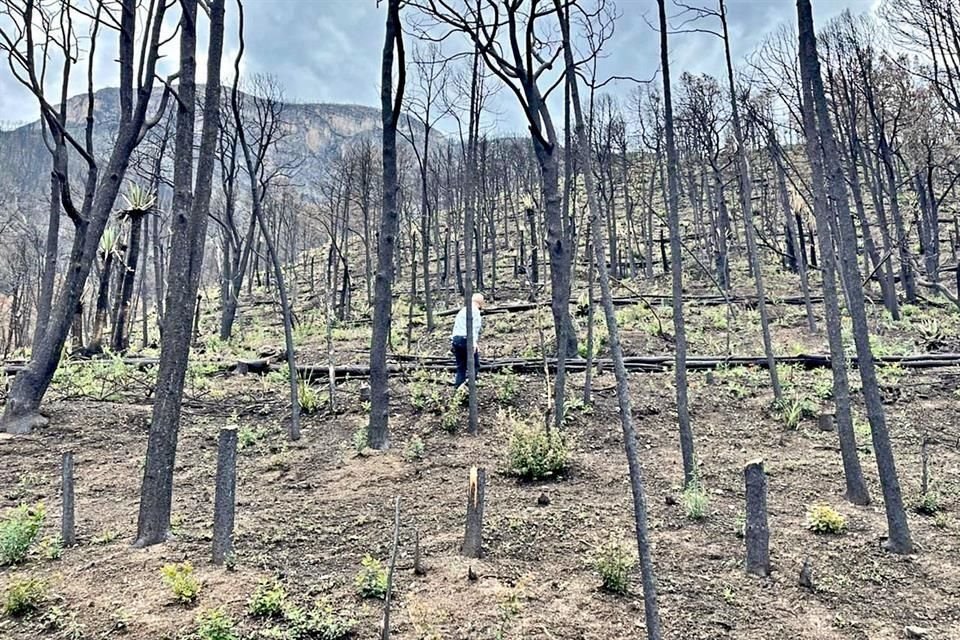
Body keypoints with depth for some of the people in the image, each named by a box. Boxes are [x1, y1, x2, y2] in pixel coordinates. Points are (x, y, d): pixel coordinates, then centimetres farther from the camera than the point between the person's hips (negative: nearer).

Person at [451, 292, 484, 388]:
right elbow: (474, 326, -16)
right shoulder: (475, 310, -1)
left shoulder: (462, 311, 25)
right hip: (466, 339, -8)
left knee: (461, 367, 11)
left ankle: (457, 387, 7)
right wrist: (474, 341, -26)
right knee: (475, 365, -4)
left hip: (455, 339, 8)